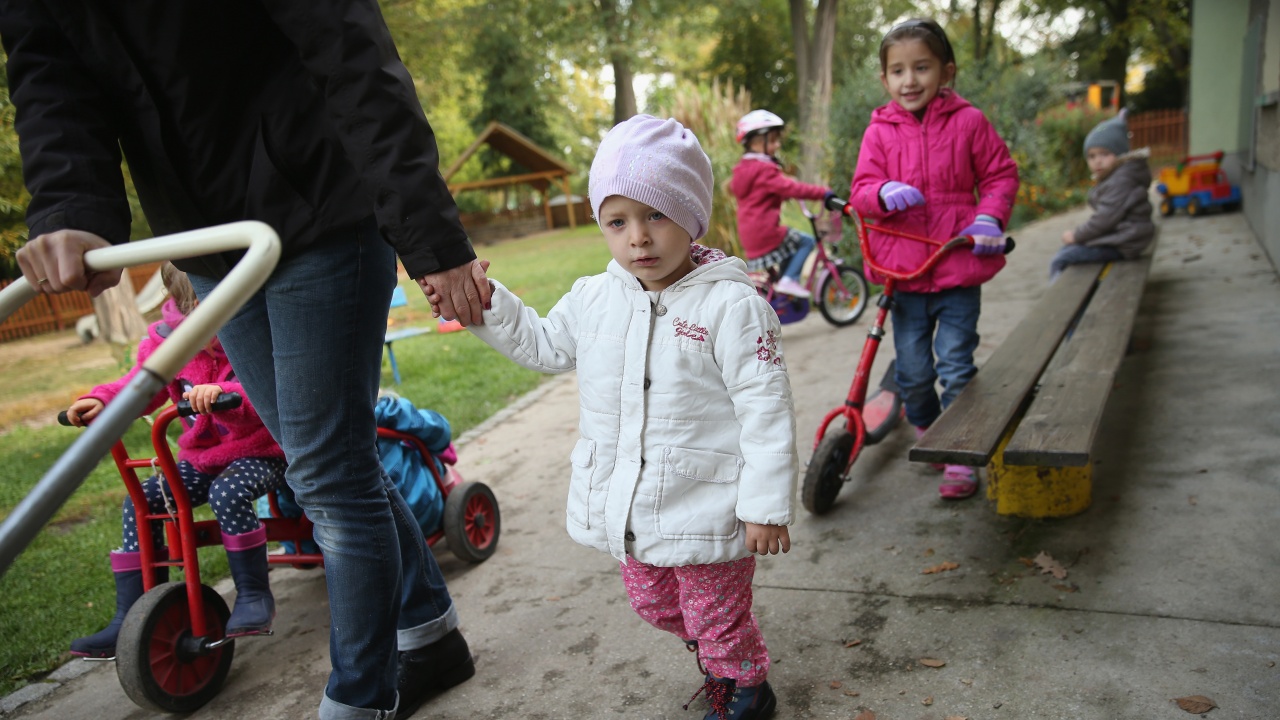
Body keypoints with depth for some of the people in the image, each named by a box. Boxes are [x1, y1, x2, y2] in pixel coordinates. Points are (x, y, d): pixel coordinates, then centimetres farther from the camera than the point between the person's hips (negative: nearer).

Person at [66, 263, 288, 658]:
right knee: (139, 503, -8)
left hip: (259, 451, -6)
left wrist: (224, 392, -47)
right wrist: (101, 400, -13)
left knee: (228, 492, -35)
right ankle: (130, 618, 1)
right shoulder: (164, 343, -2)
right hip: (201, 456, 6)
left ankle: (254, 595, -19)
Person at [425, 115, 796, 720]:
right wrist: (484, 303, 5)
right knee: (654, 603, 25)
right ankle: (717, 656, 53)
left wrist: (767, 506, -16)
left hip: (704, 507, -6)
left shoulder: (731, 304, -18)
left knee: (718, 616, 12)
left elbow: (765, 409, -17)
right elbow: (544, 345, 17)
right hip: (626, 504, 7)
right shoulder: (594, 298, 0)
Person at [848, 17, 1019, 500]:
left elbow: (1000, 174, 7)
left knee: (956, 365, -3)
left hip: (958, 266, -2)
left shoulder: (968, 121, 0)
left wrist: (989, 217, -10)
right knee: (912, 369, 9)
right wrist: (885, 193, -22)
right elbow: (861, 190, 0)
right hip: (902, 267, 2)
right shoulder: (880, 130, 3)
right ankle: (926, 432, 37)